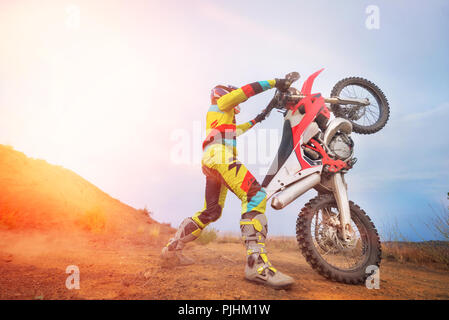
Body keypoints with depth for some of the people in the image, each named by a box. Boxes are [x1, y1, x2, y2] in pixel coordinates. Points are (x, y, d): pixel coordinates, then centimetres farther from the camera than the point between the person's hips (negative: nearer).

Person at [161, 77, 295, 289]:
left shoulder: (218, 115, 39)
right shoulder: (222, 102, 15)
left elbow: (234, 131, 53)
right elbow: (245, 91, 1)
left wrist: (254, 122, 56)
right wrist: (274, 83, 2)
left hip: (211, 161, 11)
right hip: (220, 155, -11)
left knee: (211, 212, 11)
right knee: (255, 196, -25)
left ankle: (172, 247, 13)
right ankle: (256, 263, -39)